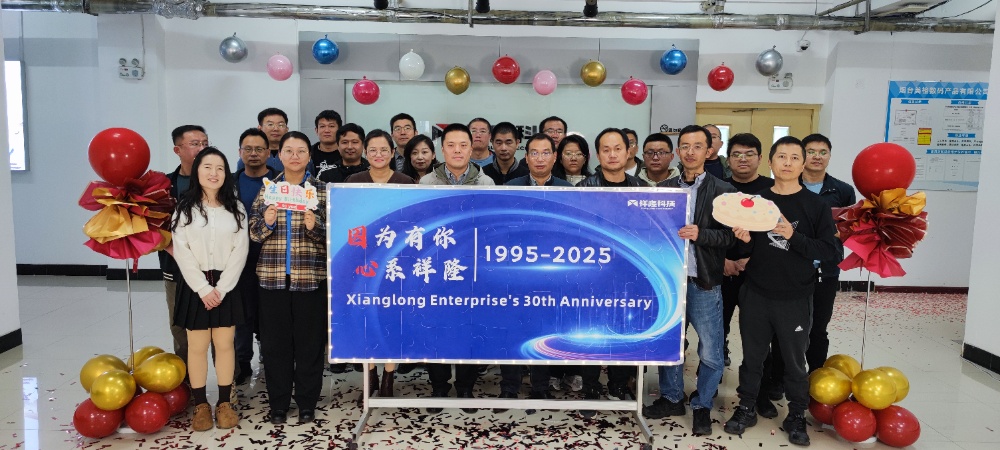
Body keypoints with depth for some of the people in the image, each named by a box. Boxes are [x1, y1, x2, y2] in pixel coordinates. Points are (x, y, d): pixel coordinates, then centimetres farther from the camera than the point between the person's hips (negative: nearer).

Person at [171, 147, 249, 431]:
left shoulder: (236, 208, 3)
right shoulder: (185, 208, 1)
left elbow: (240, 251, -2)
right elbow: (181, 251, -5)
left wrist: (221, 288, -10)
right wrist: (203, 288, -13)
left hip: (226, 285, 1)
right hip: (195, 285, -1)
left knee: (224, 344, 4)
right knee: (197, 346, 3)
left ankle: (224, 403, 16)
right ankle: (200, 405, 16)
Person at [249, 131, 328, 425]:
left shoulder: (322, 190, 2)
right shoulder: (267, 189, 8)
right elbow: (254, 234, 7)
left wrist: (315, 226, -19)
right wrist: (267, 223, -13)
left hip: (311, 277, -2)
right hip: (272, 276, 2)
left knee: (310, 342, 4)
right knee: (275, 342, 6)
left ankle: (307, 403, 18)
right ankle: (278, 403, 21)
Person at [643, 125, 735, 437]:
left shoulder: (723, 191, -2)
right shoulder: (663, 188, 8)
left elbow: (731, 237, -7)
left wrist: (700, 234, -22)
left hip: (704, 283, -3)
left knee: (710, 352, 5)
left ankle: (702, 406, 24)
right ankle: (672, 398, 31)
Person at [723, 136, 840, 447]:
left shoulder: (816, 205, -3)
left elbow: (829, 250, -9)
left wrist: (794, 237, -22)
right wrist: (745, 241, -12)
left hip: (795, 299, -2)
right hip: (756, 295, 2)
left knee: (795, 360, 11)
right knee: (752, 355, 13)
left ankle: (796, 416, 27)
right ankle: (746, 408, 28)